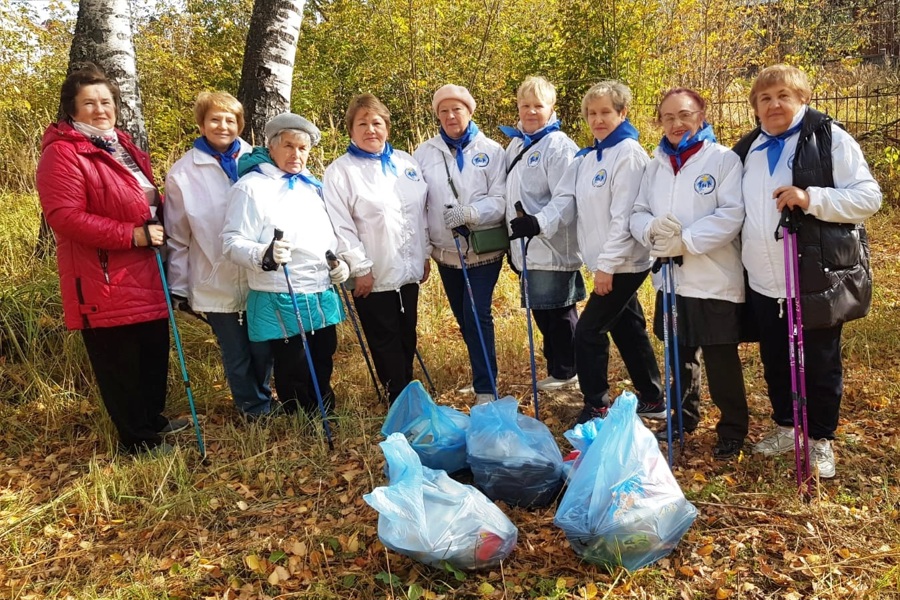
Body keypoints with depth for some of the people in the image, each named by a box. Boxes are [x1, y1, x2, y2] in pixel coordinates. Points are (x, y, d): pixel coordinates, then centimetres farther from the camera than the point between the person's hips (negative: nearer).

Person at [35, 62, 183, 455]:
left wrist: (160, 221, 10)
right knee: (119, 362, 2)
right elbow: (64, 217, -22)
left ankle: (152, 420, 37)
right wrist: (132, 235, -24)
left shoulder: (121, 145, 17)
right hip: (103, 278, -9)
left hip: (144, 273, 9)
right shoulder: (61, 154, -12)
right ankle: (139, 439, 16)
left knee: (155, 351, 18)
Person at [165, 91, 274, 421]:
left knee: (264, 349, 10)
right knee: (236, 355, 10)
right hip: (216, 283, -1)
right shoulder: (182, 173, -1)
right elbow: (178, 238, 2)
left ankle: (261, 399, 37)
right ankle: (255, 409, 32)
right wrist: (179, 287, 3)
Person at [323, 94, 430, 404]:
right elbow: (339, 225, -13)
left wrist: (425, 253, 11)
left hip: (409, 270, 5)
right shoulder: (340, 171, -8)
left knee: (407, 338, 15)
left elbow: (421, 212, 14)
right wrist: (360, 268, -16)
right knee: (386, 343, 5)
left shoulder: (406, 162, 9)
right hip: (374, 275, -5)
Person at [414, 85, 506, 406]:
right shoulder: (424, 153, 3)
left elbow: (500, 200, -9)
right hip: (446, 252, 3)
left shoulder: (491, 150, -2)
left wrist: (467, 213, -24)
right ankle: (483, 375, 34)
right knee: (464, 318, 14)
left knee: (477, 316, -12)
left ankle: (485, 389, -3)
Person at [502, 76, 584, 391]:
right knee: (540, 309, 15)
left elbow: (566, 199, -19)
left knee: (558, 310, 3)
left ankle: (564, 371, 18)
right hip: (526, 245, 8)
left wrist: (540, 223, -33)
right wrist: (512, 237, 20)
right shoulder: (515, 143, 13)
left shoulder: (559, 145, -11)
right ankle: (557, 367, 29)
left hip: (552, 247, -8)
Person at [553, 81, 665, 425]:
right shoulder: (587, 157, 11)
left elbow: (624, 216, -20)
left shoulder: (629, 153, -14)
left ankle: (596, 408, 7)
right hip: (608, 263, 9)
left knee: (588, 331, -6)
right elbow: (564, 198, 8)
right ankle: (652, 400, 29)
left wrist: (607, 263, -21)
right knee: (628, 330, 16)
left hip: (623, 263, -9)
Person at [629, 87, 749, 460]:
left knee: (721, 362, 3)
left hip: (715, 281, -5)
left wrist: (684, 240, -21)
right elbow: (637, 213, 7)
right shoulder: (656, 165, 12)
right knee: (679, 357, 17)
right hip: (670, 279, 5)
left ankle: (733, 429, 21)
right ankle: (684, 418, 35)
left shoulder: (724, 159, -6)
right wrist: (653, 229, -15)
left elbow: (732, 215, -16)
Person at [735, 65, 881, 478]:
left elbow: (868, 197, -11)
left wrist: (811, 198, -24)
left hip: (817, 280, -5)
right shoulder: (747, 149, 11)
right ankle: (785, 427, 36)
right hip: (764, 283, 5)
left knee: (820, 364, 8)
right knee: (775, 361, 17)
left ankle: (822, 440, 25)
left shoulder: (830, 138, -6)